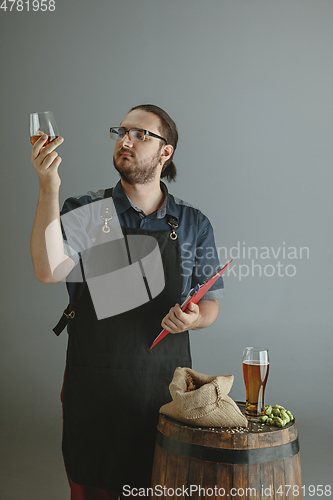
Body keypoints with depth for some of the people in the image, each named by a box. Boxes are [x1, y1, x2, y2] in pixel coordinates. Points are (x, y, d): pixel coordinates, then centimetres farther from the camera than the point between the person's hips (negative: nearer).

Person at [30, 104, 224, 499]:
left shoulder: (194, 224, 3)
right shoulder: (84, 212, -1)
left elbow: (210, 303, 9)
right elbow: (50, 271, -19)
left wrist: (192, 318, -13)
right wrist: (49, 189, -27)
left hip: (166, 384, 1)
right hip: (93, 386, -1)